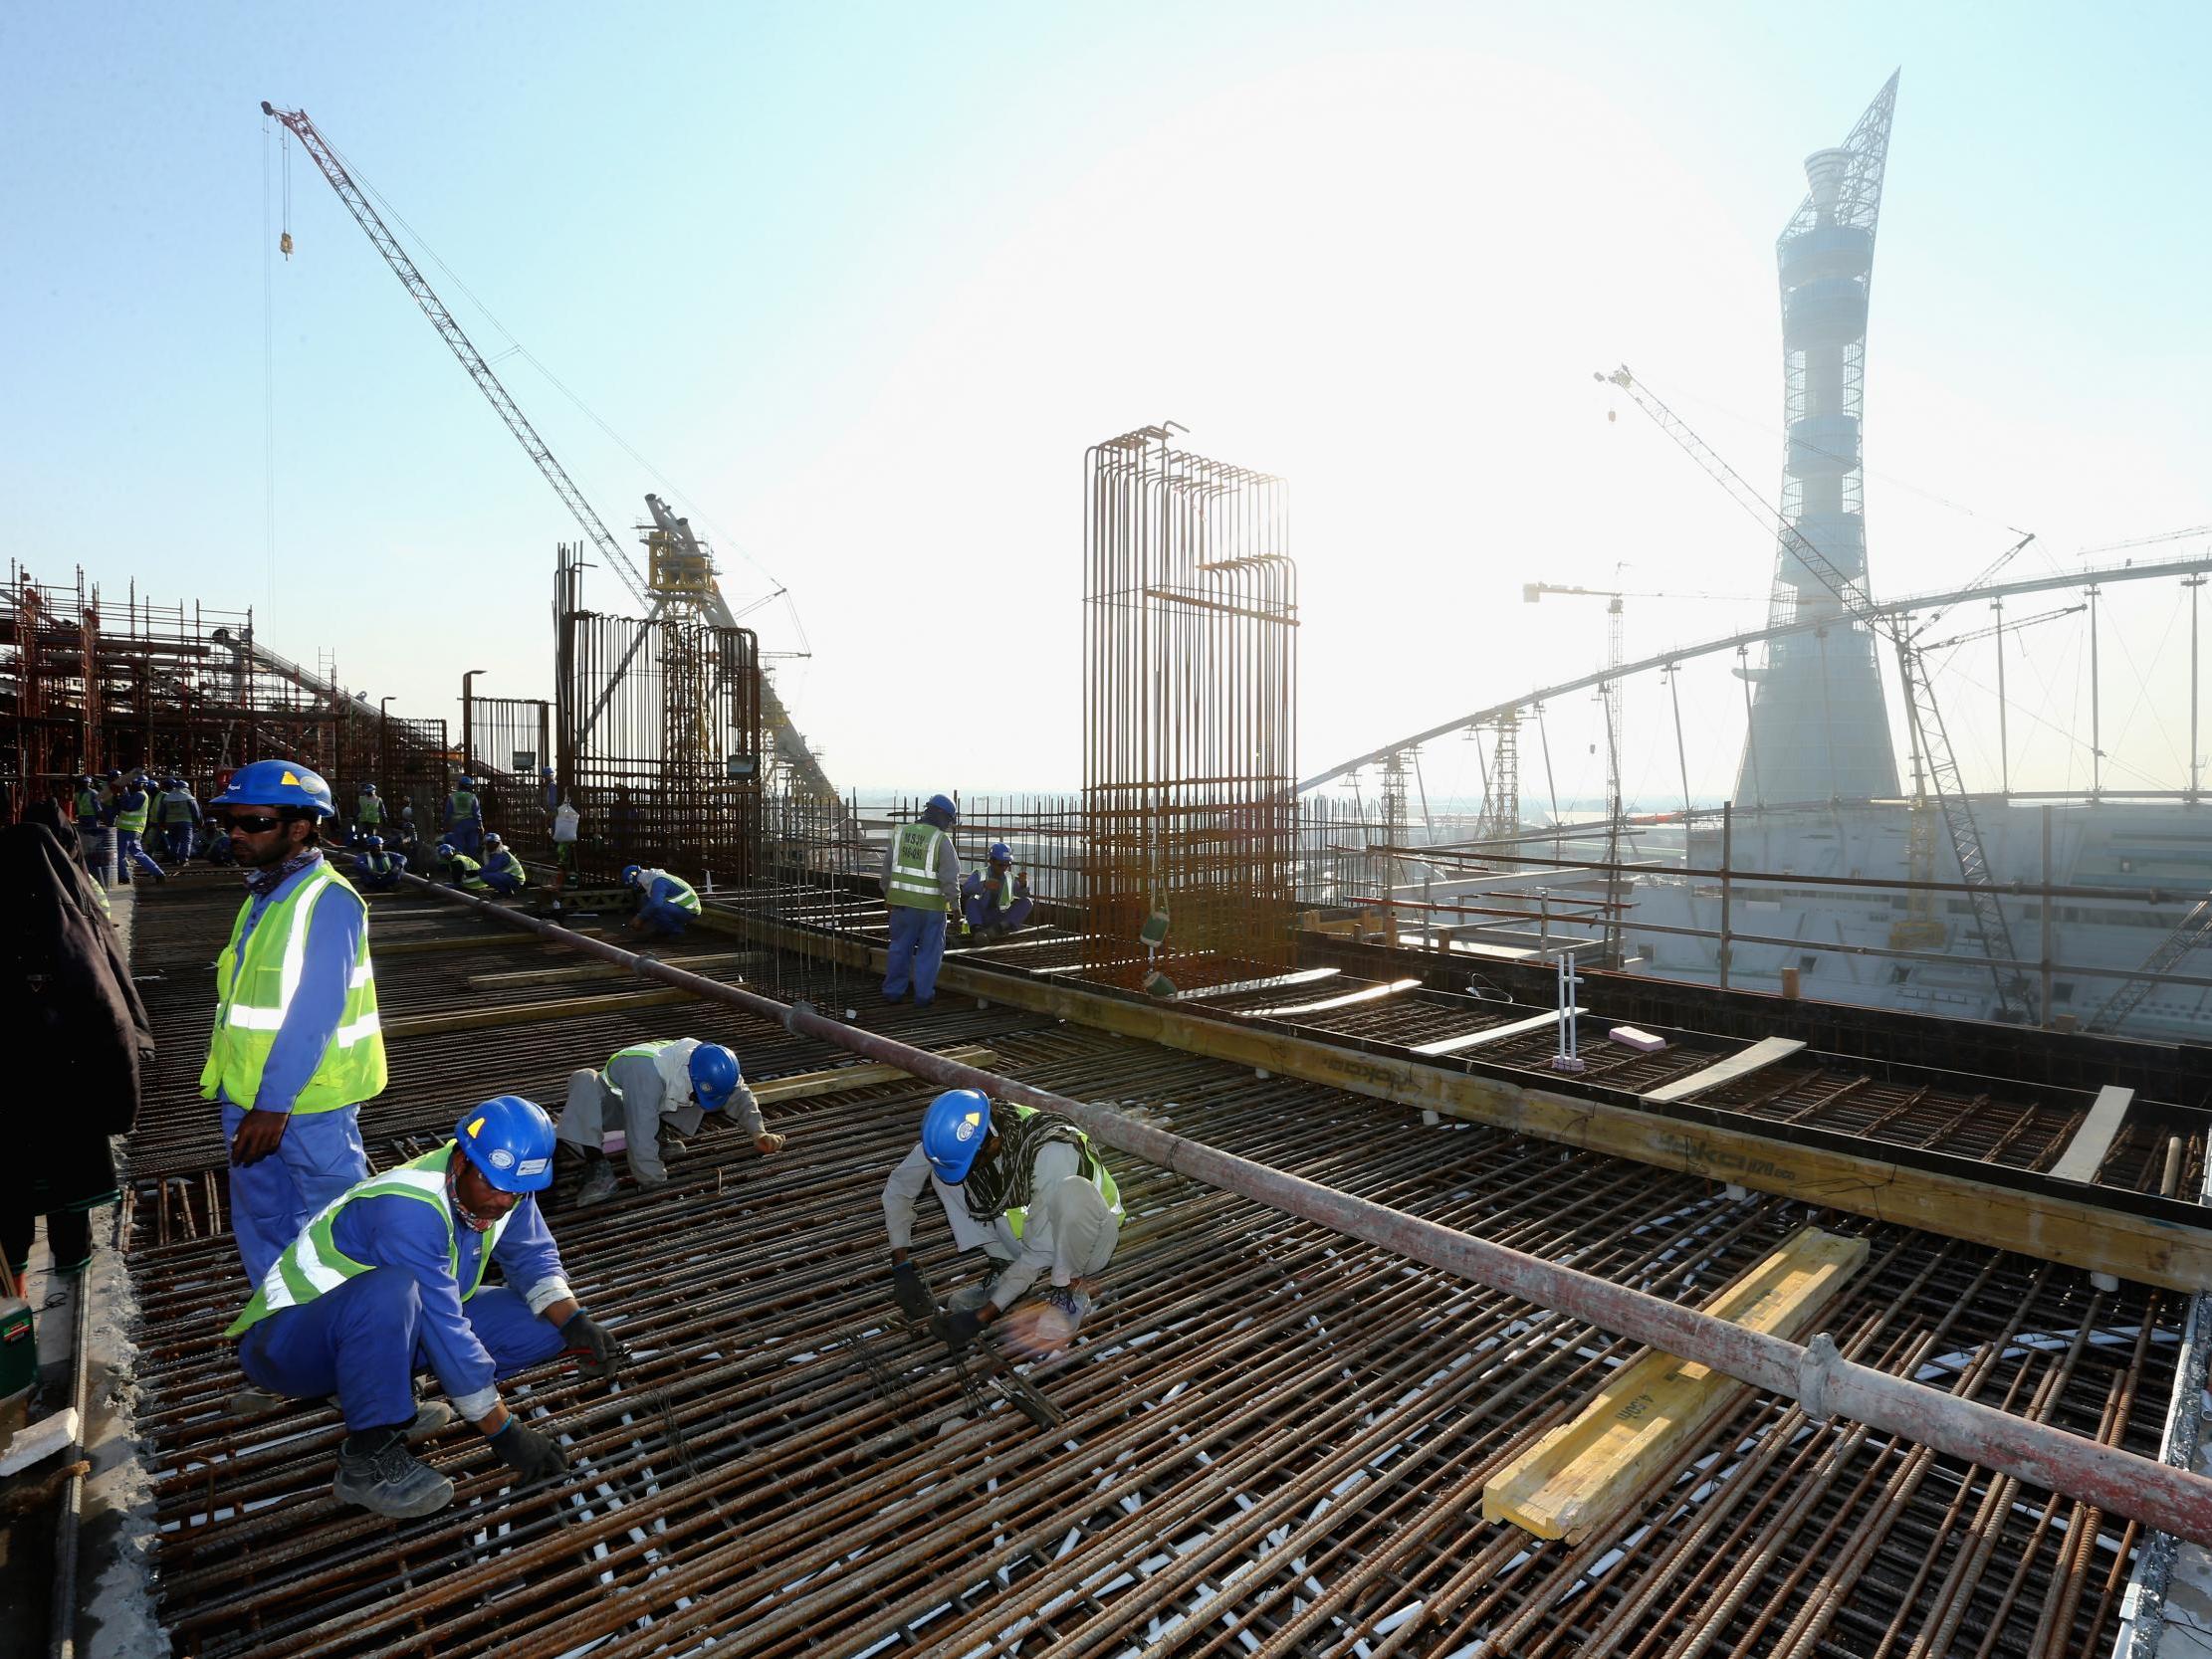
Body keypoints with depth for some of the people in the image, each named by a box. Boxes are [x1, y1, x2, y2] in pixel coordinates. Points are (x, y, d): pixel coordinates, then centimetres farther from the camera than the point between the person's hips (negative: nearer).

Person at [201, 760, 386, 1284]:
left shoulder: (327, 901, -19)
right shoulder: (262, 895, 9)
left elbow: (314, 1012, -24)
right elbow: (242, 996, 15)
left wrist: (274, 1104, -24)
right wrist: (227, 1073, 15)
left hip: (308, 1102, -9)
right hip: (249, 1095, 9)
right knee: (261, 1224, 22)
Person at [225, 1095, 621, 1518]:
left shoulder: (502, 1184, -11)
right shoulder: (410, 1211, -33)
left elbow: (534, 1258, 2)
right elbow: (447, 1331, -31)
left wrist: (575, 1322, -16)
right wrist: (504, 1431, -25)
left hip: (393, 1328, 7)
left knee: (547, 1321, -5)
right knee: (391, 1291, -40)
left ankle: (389, 1397, 2)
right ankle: (367, 1458, -22)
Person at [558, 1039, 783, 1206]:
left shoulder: (710, 1067, -23)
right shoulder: (648, 1072, -44)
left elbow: (741, 1096, -8)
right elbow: (641, 1138, -44)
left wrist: (759, 1133, -21)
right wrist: (657, 1184, -36)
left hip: (660, 1103, 5)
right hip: (615, 1104, -5)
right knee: (585, 1082, -37)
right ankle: (598, 1168, -36)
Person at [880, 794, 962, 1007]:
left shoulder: (900, 833, 3)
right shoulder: (941, 840, -12)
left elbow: (887, 868, 10)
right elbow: (949, 877, -14)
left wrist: (888, 894, 20)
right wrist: (954, 903, -5)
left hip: (901, 901, 4)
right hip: (930, 904, -4)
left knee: (900, 947, 16)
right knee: (929, 950, 8)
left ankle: (893, 991, 22)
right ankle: (923, 995, 11)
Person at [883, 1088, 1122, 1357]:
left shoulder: (1051, 1152, -36)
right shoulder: (957, 1134, -19)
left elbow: (1039, 1254, -30)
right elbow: (897, 1186, -7)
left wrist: (980, 1317, -29)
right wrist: (902, 1268, -13)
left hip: (1088, 1237, -5)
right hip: (1025, 1232, 5)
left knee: (1072, 1191, -40)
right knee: (941, 1170, -13)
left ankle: (1072, 1292, -12)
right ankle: (1010, 1272, -2)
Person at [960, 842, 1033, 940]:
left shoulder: (1010, 877, 10)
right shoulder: (980, 874, 3)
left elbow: (1024, 894, -5)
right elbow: (965, 889, -15)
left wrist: (1023, 884, -28)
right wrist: (984, 884, -34)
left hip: (1001, 919, 2)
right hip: (981, 917, -2)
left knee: (1027, 902, -17)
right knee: (972, 900, -27)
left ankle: (999, 927, -36)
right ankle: (978, 930, -48)